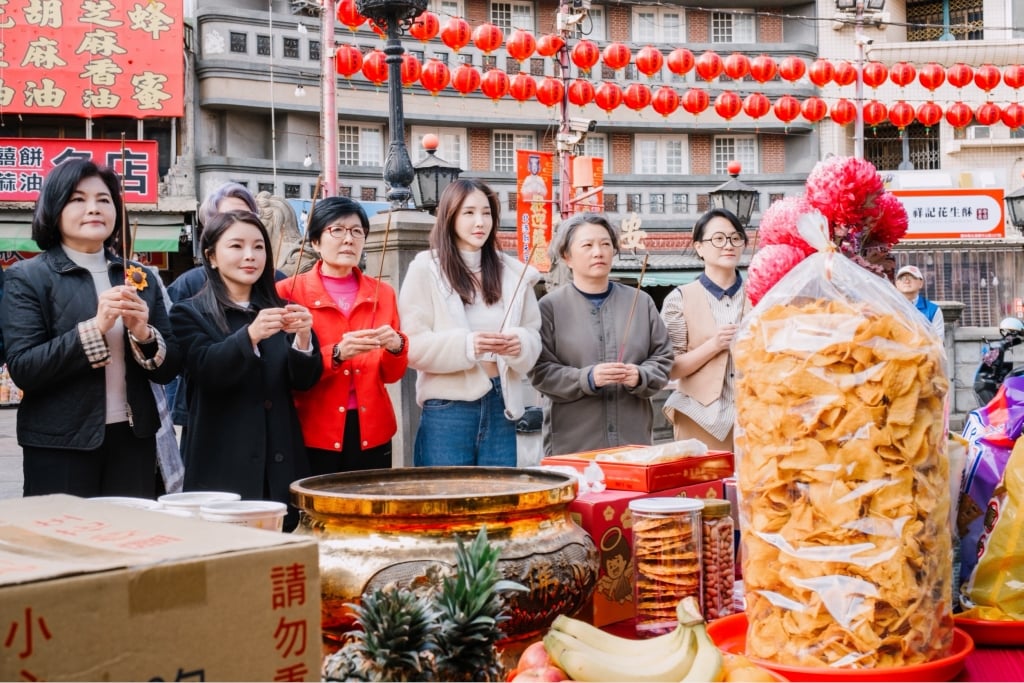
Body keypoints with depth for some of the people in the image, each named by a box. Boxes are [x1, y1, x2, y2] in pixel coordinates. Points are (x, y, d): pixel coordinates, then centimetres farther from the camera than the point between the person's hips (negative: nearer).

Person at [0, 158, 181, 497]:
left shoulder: (139, 277, 9)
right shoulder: (27, 277, -2)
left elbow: (170, 367, 9)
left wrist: (143, 334, -12)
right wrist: (94, 327, -20)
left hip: (133, 440, 4)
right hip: (60, 445, -4)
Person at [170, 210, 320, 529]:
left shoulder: (278, 309, 13)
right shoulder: (190, 313, 3)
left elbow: (304, 381, 4)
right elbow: (208, 371, -14)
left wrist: (303, 338, -16)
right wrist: (250, 335, -31)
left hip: (280, 464, 3)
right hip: (222, 468, -3)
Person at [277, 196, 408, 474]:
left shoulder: (383, 293, 8)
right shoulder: (290, 291, -2)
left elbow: (391, 374, 9)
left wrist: (395, 348, -13)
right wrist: (336, 354, -21)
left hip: (371, 432, 3)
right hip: (314, 434, -3)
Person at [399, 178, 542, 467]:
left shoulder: (513, 272, 12)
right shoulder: (426, 269, -1)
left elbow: (533, 334, 12)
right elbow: (412, 345, -8)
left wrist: (520, 344, -12)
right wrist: (466, 344, -22)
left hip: (501, 404, 4)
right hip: (447, 407, -4)